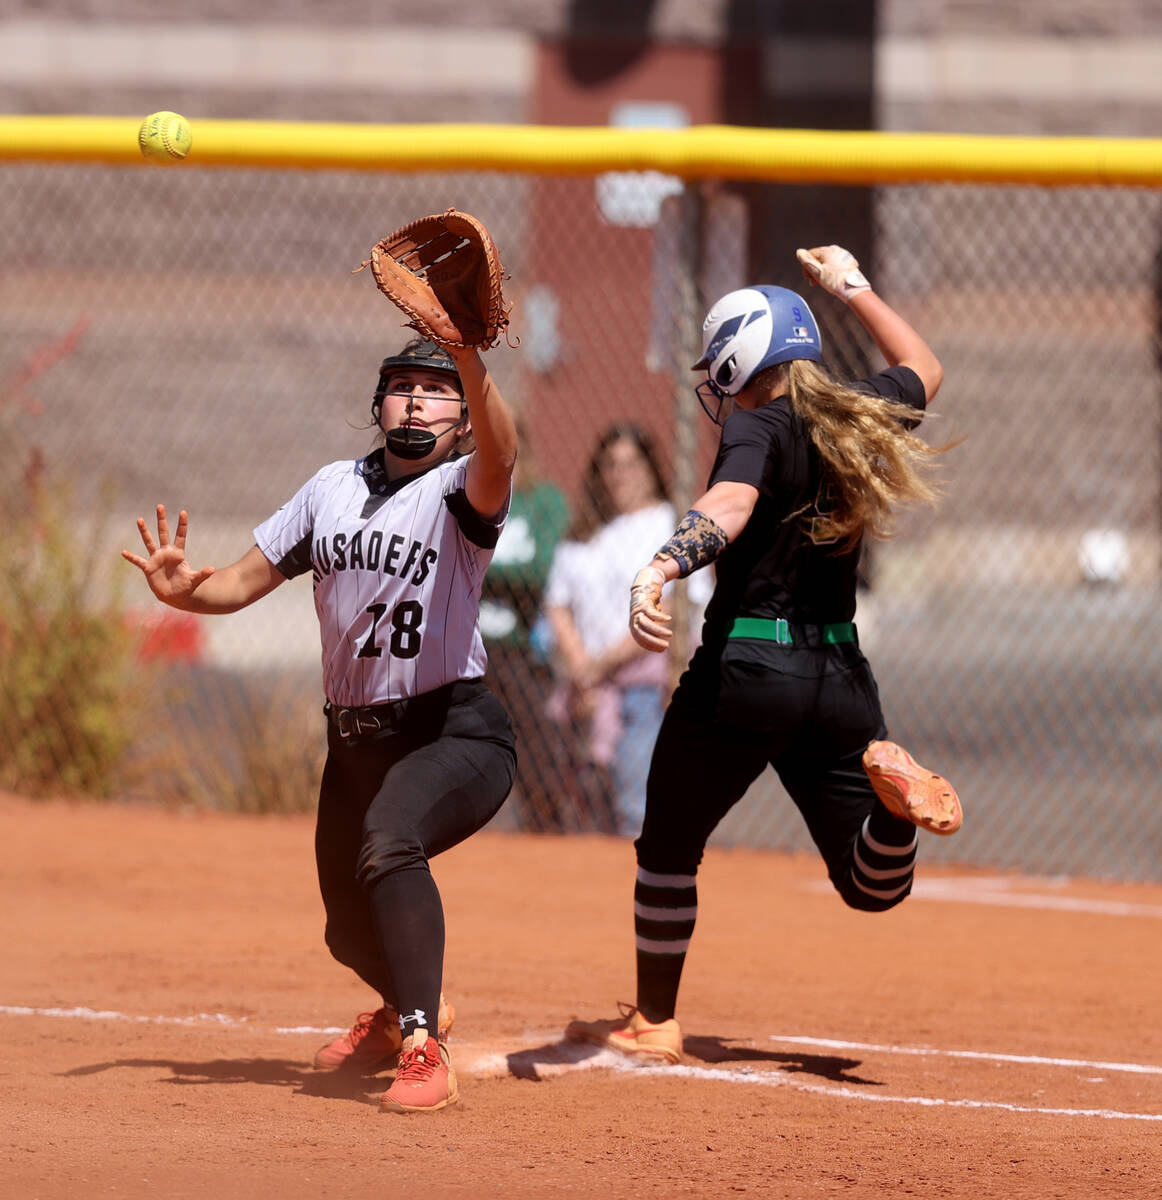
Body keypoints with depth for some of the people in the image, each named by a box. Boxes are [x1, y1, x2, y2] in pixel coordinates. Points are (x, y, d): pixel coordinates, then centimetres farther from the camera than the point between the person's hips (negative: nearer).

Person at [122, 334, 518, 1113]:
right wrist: (183, 591, -12)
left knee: (388, 845, -36)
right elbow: (246, 581, 11)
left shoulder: (461, 490, -10)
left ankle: (425, 1052, -36)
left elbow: (498, 457, -34)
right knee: (353, 930, 18)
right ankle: (410, 1007, 53)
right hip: (355, 738, 7)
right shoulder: (333, 489, 8)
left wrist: (469, 358, -52)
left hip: (456, 731, -7)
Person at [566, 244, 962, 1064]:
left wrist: (661, 570, -47)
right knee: (876, 884, 10)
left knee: (669, 849, 13)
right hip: (842, 678, 6)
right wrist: (854, 289, 41)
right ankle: (890, 783, -21)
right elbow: (924, 370, 32)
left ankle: (653, 1023, 18)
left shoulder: (759, 428, -9)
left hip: (745, 671, -6)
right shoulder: (859, 424, 10)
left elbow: (728, 507, -31)